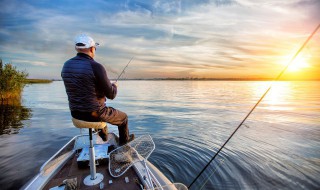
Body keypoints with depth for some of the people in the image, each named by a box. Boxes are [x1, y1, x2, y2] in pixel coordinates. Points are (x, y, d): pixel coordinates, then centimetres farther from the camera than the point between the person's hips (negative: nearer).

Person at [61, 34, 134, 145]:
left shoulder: (66, 66, -1)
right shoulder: (96, 67, -22)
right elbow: (111, 95, -17)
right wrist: (114, 86, 6)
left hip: (75, 114, 7)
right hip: (94, 114, -7)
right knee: (123, 117, 21)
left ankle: (104, 136, 56)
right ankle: (124, 140, 44)